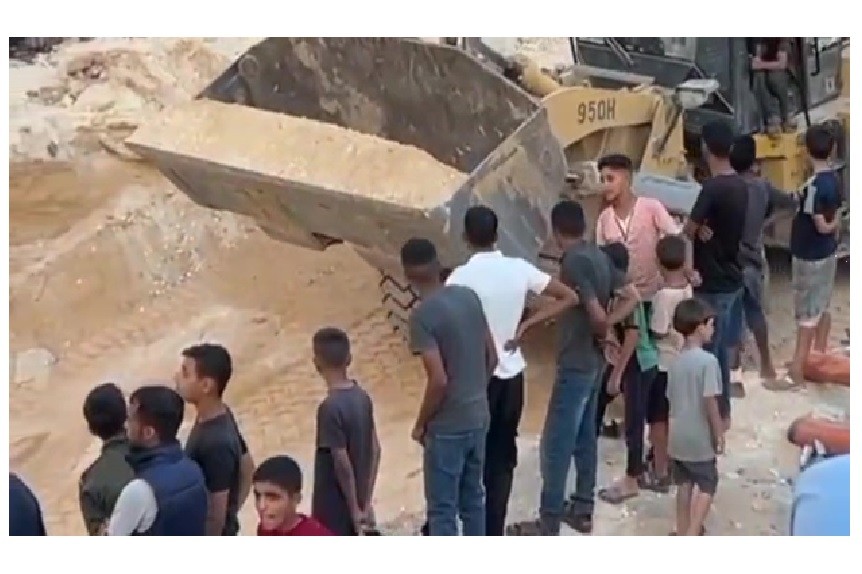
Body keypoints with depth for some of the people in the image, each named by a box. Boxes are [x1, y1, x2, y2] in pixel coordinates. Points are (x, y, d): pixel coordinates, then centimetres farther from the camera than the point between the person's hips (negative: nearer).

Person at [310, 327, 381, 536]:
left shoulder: (330, 407, -24)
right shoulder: (362, 397, 0)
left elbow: (342, 464, -23)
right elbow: (375, 450, 5)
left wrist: (354, 510, -13)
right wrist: (366, 503, 9)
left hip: (334, 510, -7)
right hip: (356, 503, 7)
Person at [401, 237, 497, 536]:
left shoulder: (423, 315, -20)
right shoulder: (469, 296, 2)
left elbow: (439, 380, -24)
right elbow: (492, 357, 9)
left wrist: (421, 423, -9)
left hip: (448, 427, -7)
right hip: (479, 418, 8)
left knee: (442, 509, 5)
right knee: (473, 498, 20)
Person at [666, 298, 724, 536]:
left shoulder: (676, 361, 3)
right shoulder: (708, 360, -19)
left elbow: (671, 399, 8)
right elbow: (710, 402, -20)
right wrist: (719, 434, -10)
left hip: (678, 436, 6)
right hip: (700, 437, -6)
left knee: (685, 483, 17)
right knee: (707, 484, 7)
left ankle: (683, 532, 25)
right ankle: (692, 536, -1)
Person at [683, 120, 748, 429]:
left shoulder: (713, 187, -22)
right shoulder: (740, 186, 6)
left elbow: (689, 230, -15)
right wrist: (705, 229, -7)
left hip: (712, 283, -9)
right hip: (729, 279, 9)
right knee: (720, 349, 18)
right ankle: (722, 411, 28)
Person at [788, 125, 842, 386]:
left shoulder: (813, 186, -24)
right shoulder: (834, 180, 2)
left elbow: (821, 226, -21)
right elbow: (835, 220, 9)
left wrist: (833, 226, -1)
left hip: (809, 256, -8)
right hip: (828, 253, 8)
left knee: (807, 312, -2)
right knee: (822, 307, 17)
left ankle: (797, 367, 4)